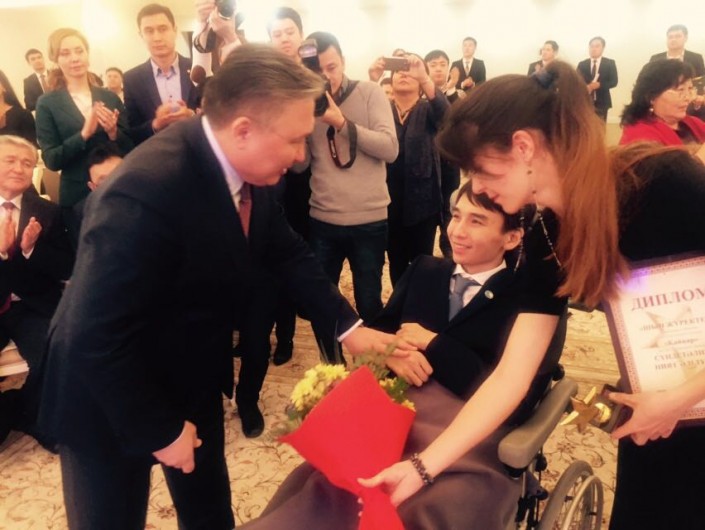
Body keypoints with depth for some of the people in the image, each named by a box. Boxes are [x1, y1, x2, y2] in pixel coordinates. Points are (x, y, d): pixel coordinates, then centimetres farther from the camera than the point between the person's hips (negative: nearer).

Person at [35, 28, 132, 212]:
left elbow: (130, 149, 5)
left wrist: (113, 132, -14)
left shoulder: (110, 97, 4)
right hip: (77, 194, -2)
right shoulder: (47, 103, -1)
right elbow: (51, 160, -7)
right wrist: (84, 135, -19)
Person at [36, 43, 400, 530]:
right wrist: (160, 430, -21)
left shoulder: (247, 170, -12)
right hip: (110, 399, -6)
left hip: (192, 378, 7)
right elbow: (95, 340, -32)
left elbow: (287, 251, 2)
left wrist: (348, 325, -5)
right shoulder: (146, 192, -37)